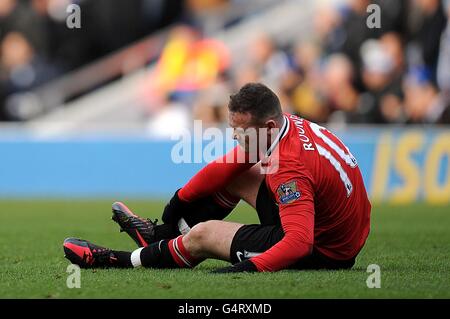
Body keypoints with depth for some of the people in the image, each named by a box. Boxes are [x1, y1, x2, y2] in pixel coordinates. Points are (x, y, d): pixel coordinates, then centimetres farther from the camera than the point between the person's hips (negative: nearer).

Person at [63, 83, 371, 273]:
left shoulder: (290, 169, -31)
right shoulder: (290, 124, -2)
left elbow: (298, 243, -40)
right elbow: (226, 166, 10)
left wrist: (247, 269, -43)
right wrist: (180, 200, 16)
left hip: (322, 253, -10)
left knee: (203, 235, -6)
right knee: (235, 173, 18)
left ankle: (114, 260, 14)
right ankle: (160, 234, 30)